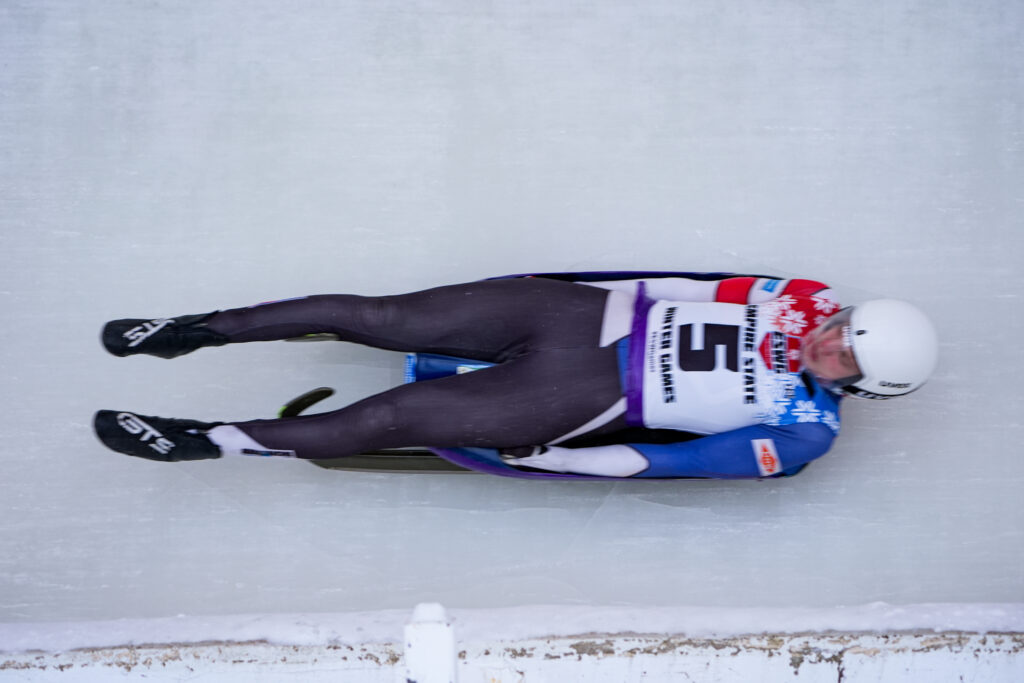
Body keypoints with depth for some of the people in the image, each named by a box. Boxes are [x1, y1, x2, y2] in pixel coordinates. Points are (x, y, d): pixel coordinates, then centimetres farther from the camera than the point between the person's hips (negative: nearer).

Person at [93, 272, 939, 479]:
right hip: (580, 310, 4)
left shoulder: (805, 434, -8)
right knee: (378, 317, -6)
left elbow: (677, 460, -12)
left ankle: (204, 440, -5)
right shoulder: (803, 298, 5)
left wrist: (545, 458, -15)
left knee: (386, 419, -13)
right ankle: (198, 328, 5)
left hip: (587, 402, -4)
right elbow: (704, 287, 14)